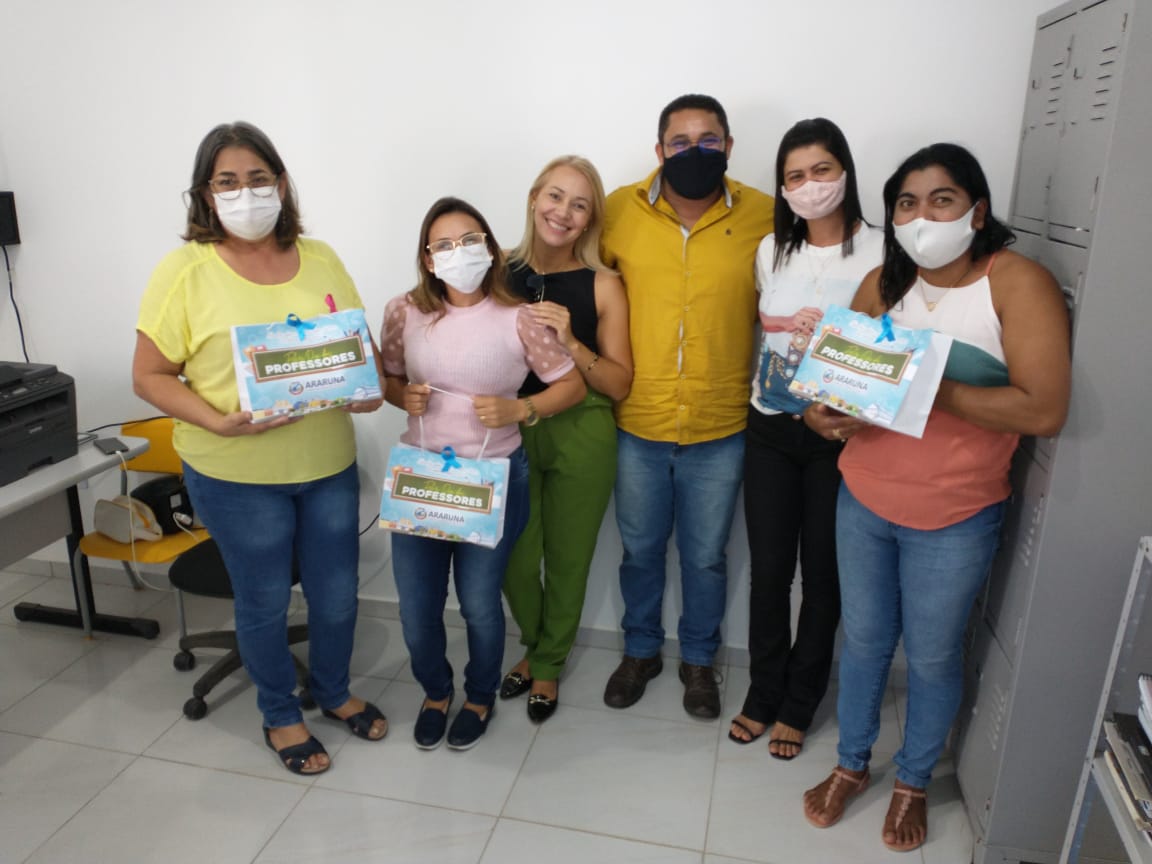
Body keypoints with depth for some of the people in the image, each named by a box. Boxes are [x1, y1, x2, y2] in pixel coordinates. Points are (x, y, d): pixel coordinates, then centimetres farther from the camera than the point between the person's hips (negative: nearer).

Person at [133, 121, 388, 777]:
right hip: (237, 475, -3)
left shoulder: (320, 259, 3)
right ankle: (281, 715, 39)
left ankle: (335, 691, 45)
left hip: (330, 464, 4)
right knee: (265, 601, 14)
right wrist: (219, 422, -22)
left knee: (337, 593, 16)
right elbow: (150, 375, -7)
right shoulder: (185, 270, -8)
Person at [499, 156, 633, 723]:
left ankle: (547, 665, 37)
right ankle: (536, 644, 40)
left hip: (581, 437, -1)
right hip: (510, 431, 1)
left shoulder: (603, 286, -6)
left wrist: (570, 343, -20)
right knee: (515, 559, 7)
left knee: (567, 560, 10)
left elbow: (619, 384, -8)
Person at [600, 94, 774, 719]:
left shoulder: (763, 216, -7)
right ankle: (640, 650, 43)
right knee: (640, 550, 18)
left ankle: (698, 658, 41)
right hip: (638, 423, 1)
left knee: (706, 557, 16)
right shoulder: (620, 210, -6)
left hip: (720, 430, 0)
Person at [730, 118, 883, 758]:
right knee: (769, 569, 10)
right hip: (770, 428, 3)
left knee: (822, 573, 10)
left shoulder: (880, 250, -7)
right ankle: (763, 693, 30)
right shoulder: (772, 249, 7)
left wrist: (806, 325, -17)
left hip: (838, 434, -3)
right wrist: (792, 323, 1)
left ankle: (798, 705, 28)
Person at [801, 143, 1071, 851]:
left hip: (953, 520, -3)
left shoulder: (1018, 282, -14)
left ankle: (914, 781, 41)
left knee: (933, 657, 14)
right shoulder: (884, 284, 1)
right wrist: (823, 409, -17)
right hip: (863, 501, 4)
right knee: (864, 640, 19)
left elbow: (1044, 409, -22)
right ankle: (852, 765, 42)